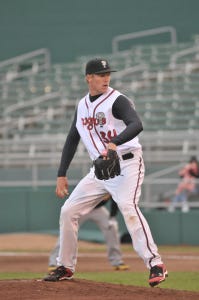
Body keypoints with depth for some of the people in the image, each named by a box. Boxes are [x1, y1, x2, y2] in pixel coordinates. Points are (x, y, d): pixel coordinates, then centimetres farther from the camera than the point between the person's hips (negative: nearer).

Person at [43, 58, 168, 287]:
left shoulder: (117, 100, -11)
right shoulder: (82, 105, 11)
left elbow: (136, 125, -30)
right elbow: (72, 139, 17)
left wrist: (114, 143, -47)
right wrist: (61, 175, 11)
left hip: (126, 165, -7)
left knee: (128, 208, -29)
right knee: (68, 211, 5)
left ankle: (155, 265, -31)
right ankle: (65, 267, 19)